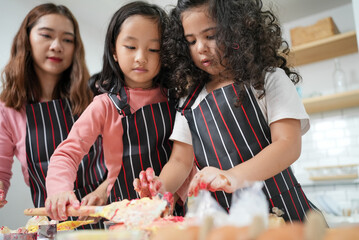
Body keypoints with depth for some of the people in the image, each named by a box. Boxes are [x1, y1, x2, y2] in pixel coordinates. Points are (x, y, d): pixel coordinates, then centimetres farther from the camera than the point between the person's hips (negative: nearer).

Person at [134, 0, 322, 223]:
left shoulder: (269, 79, 2)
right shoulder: (190, 100, 14)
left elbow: (289, 145, -9)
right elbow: (180, 160, 10)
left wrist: (235, 177, -25)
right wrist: (162, 186, -12)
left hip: (280, 210, -3)